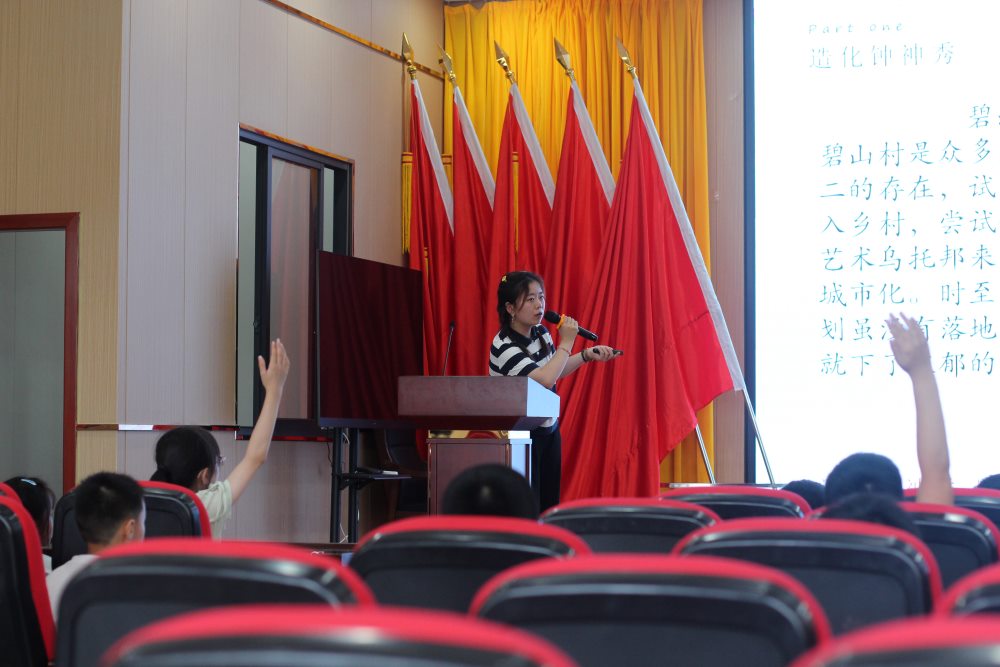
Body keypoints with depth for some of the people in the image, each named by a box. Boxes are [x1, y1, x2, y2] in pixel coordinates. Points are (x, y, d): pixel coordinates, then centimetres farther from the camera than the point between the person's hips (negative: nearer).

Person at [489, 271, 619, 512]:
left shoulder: (541, 333, 2)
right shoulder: (504, 346, -21)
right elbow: (544, 380, -32)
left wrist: (587, 355, 8)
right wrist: (566, 343, -21)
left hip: (548, 429, 7)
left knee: (549, 501, 6)